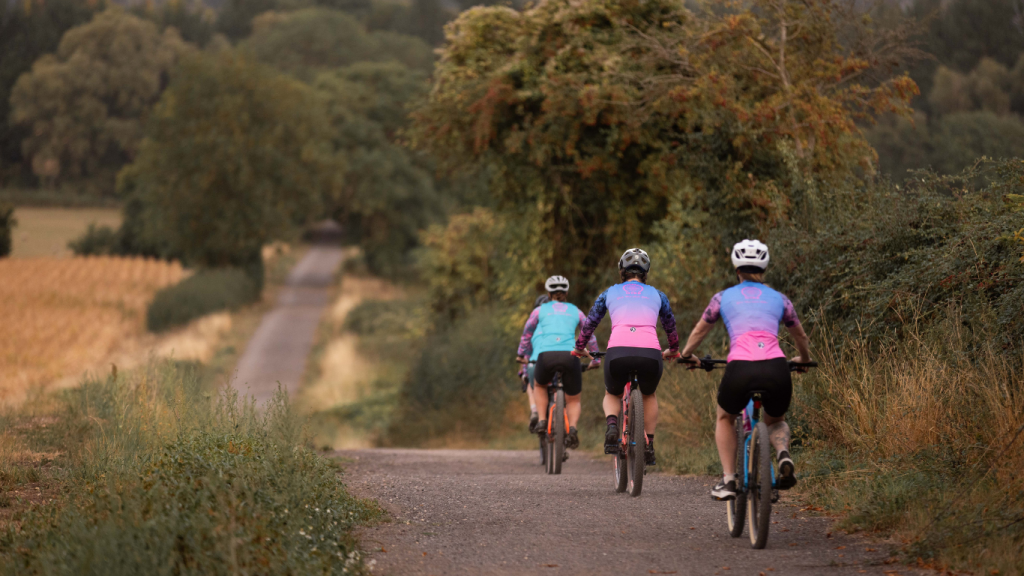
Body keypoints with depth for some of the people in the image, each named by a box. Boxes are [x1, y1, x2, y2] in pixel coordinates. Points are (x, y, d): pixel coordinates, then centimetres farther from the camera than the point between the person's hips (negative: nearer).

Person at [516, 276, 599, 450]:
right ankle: (572, 428, -14)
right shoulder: (575, 311, 25)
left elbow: (526, 335, 34)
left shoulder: (540, 310, 23)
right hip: (570, 356, 0)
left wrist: (521, 355, 50)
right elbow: (591, 336, 32)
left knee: (539, 385, 32)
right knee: (573, 400, 16)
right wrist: (595, 360, 45)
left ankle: (542, 421, 12)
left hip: (547, 355, 0)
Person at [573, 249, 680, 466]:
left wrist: (579, 348, 50)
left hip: (618, 352, -1)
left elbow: (589, 324, 32)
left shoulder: (610, 293, 24)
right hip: (650, 354, 1)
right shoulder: (657, 295, 26)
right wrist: (672, 350, 59)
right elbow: (671, 327, 40)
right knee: (649, 395, 33)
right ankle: (649, 446, 23)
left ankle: (612, 425, -2)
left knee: (612, 395, 29)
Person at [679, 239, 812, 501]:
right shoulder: (778, 298, 23)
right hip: (776, 369, 1)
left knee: (725, 418, 30)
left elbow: (699, 331, 35)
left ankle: (727, 480, 16)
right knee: (776, 421, 30)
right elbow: (801, 337, 39)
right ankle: (784, 454, -2)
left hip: (741, 370, -1)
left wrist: (687, 354, 56)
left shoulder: (724, 297, 20)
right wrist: (804, 359, 61)